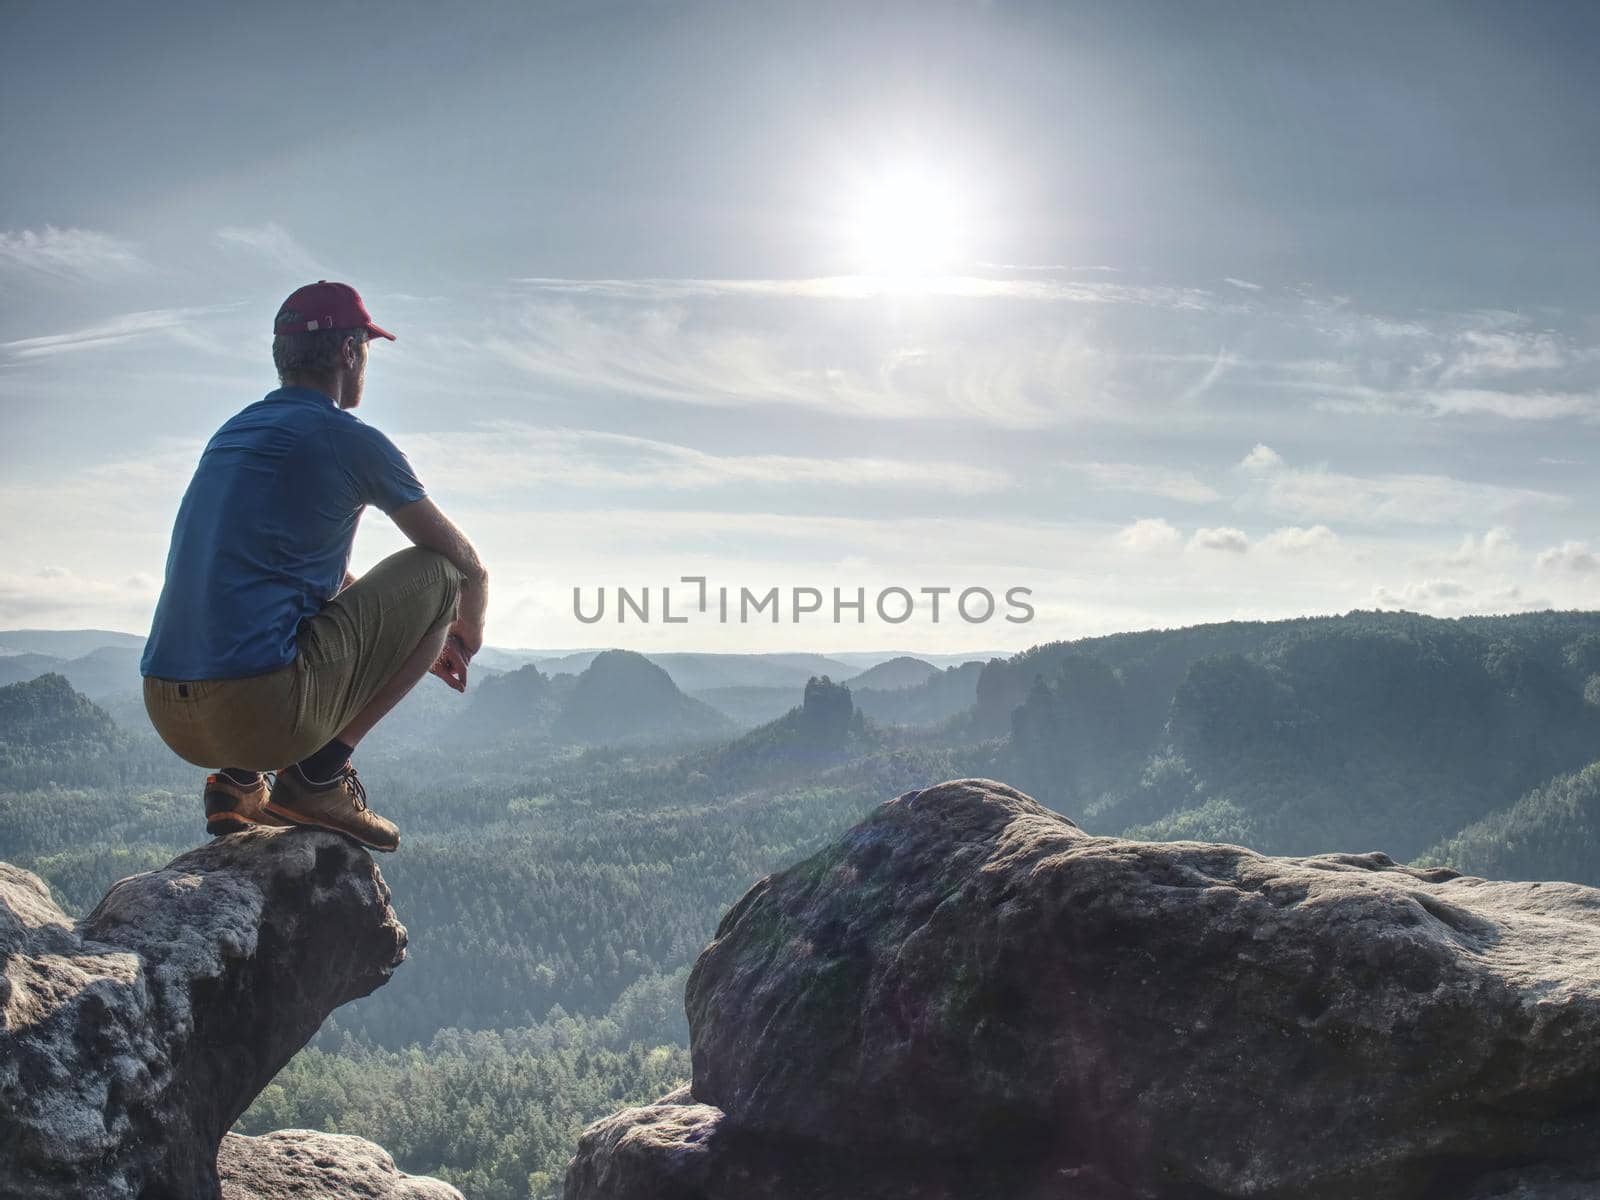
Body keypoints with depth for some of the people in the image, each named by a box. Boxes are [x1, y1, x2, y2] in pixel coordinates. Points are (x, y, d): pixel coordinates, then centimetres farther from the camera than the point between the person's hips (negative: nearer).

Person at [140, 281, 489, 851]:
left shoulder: (232, 434, 21)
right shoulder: (352, 441, -2)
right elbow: (468, 565, 8)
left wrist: (417, 641, 38)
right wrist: (467, 638, 30)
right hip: (264, 712, -8)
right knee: (439, 572, 5)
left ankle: (239, 781, 15)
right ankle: (319, 774, -1)